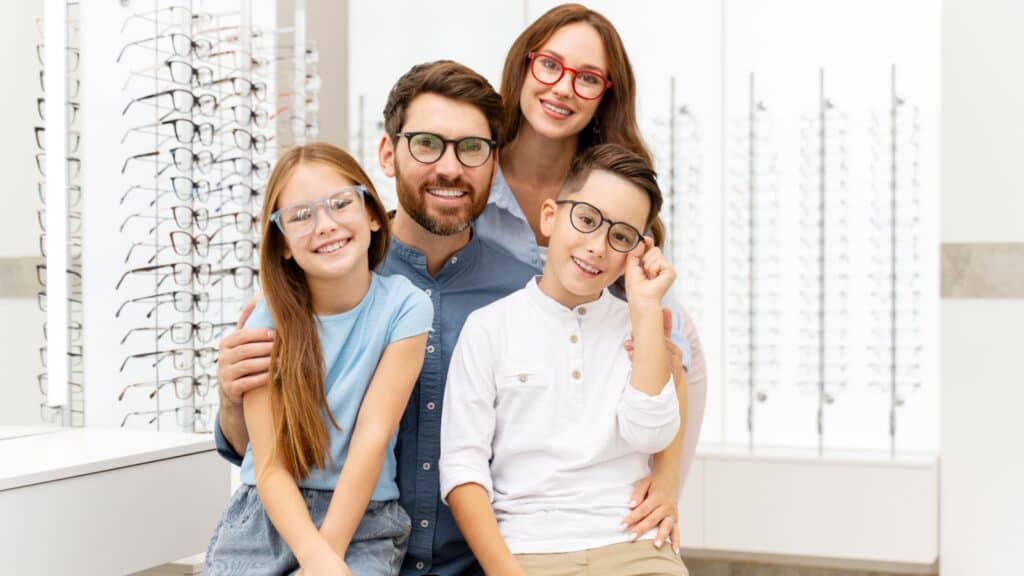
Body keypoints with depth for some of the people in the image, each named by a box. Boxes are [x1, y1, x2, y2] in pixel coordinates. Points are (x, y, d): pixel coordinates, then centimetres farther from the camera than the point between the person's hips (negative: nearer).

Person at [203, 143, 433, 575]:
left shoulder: (404, 307, -8)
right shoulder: (268, 322, -4)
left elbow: (372, 435, -11)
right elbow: (270, 467, -8)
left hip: (363, 520, -1)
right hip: (268, 514, 2)